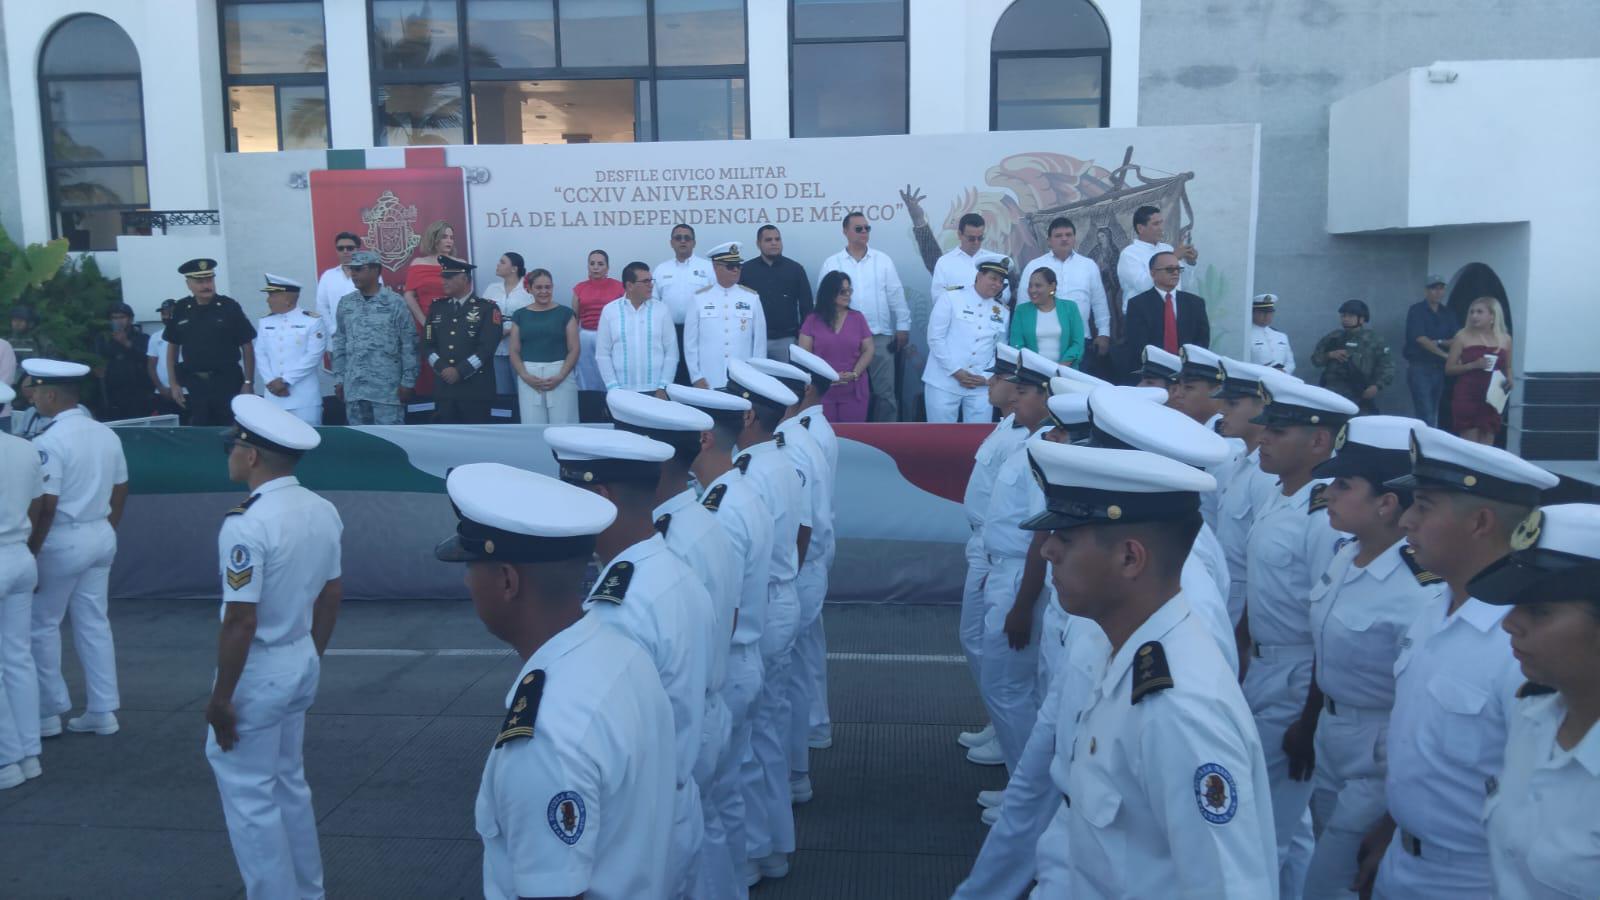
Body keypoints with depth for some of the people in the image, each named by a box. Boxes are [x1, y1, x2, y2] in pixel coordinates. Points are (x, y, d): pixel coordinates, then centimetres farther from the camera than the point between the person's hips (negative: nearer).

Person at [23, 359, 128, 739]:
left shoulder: (49, 441, -17)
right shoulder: (107, 434, 6)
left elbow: (45, 507, -20)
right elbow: (120, 493, 12)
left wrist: (29, 553, -13)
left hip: (63, 541, -7)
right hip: (101, 536, 7)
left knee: (42, 624, 8)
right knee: (94, 623, 12)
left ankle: (48, 714, 16)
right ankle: (103, 711, 17)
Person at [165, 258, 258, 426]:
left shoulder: (229, 307, -4)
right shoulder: (181, 310, 3)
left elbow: (247, 346, -3)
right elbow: (173, 347, 11)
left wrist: (248, 382, -7)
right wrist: (174, 384, 6)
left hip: (227, 382, -2)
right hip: (194, 384, 2)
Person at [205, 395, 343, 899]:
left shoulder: (247, 524, -23)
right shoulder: (324, 511, 0)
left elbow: (241, 621, -23)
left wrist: (220, 697, -13)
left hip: (257, 672, -8)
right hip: (302, 662, 8)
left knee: (248, 795, 8)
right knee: (289, 782, 23)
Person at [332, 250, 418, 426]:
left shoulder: (394, 302, -3)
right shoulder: (345, 303, 10)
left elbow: (409, 344, -4)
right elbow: (339, 343, 14)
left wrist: (408, 381, -7)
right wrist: (339, 379, 10)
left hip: (387, 387, -4)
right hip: (354, 387, 4)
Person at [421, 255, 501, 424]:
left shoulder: (487, 308, -1)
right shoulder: (437, 308, 15)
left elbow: (487, 348, -10)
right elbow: (428, 345, 10)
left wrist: (460, 371, -15)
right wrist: (443, 369, -8)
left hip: (476, 389, -4)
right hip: (444, 387, 4)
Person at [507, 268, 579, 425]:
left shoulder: (565, 313, 6)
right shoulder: (520, 315, 11)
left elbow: (574, 349, 1)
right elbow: (514, 352, 8)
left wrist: (560, 376, -11)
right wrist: (525, 376, -8)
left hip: (560, 377, -1)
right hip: (529, 378, 2)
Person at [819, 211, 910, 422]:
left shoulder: (883, 260, 6)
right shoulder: (831, 263, 3)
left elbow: (896, 295, 6)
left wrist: (903, 327, 3)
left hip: (880, 336, 1)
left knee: (885, 391, 3)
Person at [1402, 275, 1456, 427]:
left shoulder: (1447, 313, 12)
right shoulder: (1416, 310, -4)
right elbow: (1421, 339, -15)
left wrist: (1439, 342, -14)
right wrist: (1444, 354, -19)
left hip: (1439, 368, 6)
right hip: (1419, 367, -6)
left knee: (1433, 414, 9)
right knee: (1426, 415, -13)